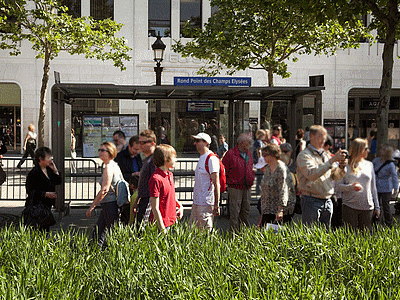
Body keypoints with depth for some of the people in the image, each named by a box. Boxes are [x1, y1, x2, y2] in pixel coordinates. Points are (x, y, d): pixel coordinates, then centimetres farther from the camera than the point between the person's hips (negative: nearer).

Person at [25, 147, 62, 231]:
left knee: (46, 230, 10)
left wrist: (55, 170, 4)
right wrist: (46, 194, -22)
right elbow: (30, 191, -15)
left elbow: (58, 182, 18)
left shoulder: (49, 170, 12)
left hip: (47, 205, 8)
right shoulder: (34, 173, -14)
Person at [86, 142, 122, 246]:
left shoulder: (109, 167, -14)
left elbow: (104, 190, -20)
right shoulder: (114, 165, 15)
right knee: (98, 233, 13)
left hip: (110, 205, -10)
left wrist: (91, 207, -16)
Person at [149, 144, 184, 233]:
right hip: (163, 223, -8)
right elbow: (155, 208, -19)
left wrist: (179, 205, 8)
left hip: (172, 220, 8)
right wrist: (162, 229, -20)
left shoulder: (169, 174, 9)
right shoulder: (156, 179, -19)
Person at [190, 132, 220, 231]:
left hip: (206, 204, -9)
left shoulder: (211, 159, -14)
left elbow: (216, 184, -16)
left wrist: (216, 205, -18)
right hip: (196, 202, 9)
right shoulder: (201, 158, 15)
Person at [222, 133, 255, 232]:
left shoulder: (249, 154, 15)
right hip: (235, 187, -6)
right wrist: (229, 181, -3)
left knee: (245, 210, 12)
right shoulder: (231, 153, -7)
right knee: (234, 211, -5)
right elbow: (224, 169, -4)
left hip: (247, 188, 6)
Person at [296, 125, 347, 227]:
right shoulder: (304, 155, -6)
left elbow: (335, 176, 16)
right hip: (311, 201, -7)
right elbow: (311, 174, -22)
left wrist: (341, 167, -6)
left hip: (327, 201, 7)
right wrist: (331, 160, -22)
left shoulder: (325, 155, 16)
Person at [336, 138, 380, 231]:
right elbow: (338, 186, -3)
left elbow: (373, 187, 17)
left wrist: (377, 206, 15)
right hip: (349, 207, -4)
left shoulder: (369, 165, 12)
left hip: (367, 207, 4)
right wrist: (351, 187, -22)